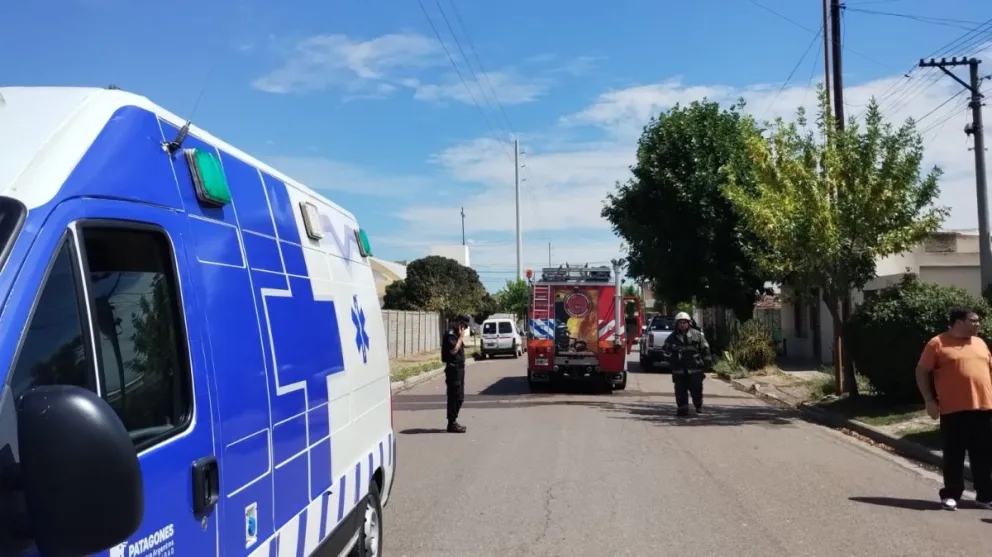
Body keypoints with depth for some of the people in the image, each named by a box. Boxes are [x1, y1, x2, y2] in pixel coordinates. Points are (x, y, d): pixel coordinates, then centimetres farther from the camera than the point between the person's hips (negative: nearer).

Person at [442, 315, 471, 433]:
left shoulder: (455, 334, 17)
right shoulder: (450, 334, -14)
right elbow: (453, 350, -26)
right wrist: (461, 337, -19)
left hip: (458, 368, 11)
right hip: (454, 369, -11)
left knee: (458, 397, 14)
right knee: (456, 397, -10)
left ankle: (453, 422, 21)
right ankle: (452, 424, -6)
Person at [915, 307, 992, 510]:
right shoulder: (937, 343, -4)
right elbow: (922, 372, -3)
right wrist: (929, 401, -9)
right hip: (954, 410, -5)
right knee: (954, 455, 2)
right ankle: (950, 495, 11)